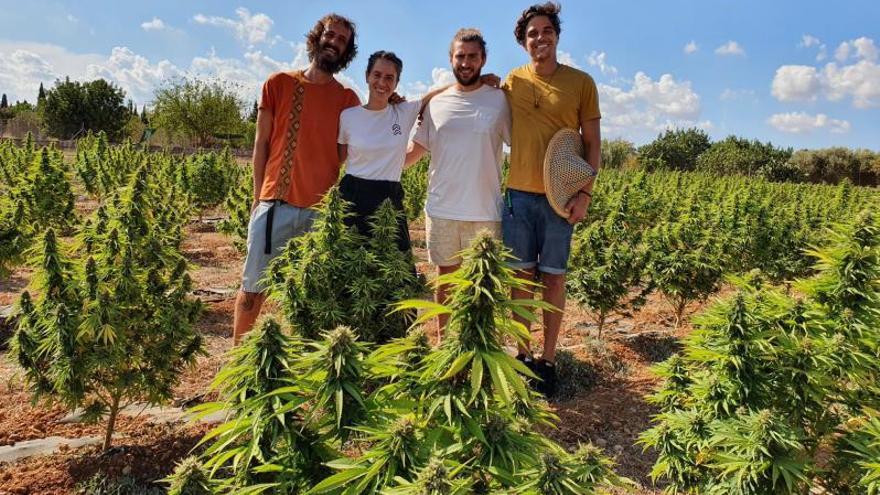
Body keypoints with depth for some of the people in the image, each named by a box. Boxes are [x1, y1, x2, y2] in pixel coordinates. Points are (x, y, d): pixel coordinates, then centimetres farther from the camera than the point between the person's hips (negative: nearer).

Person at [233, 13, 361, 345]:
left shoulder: (348, 100, 9)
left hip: (324, 209, 1)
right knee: (254, 287, 5)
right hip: (276, 204, 0)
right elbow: (262, 143, 8)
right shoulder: (279, 83, 8)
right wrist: (258, 197, 4)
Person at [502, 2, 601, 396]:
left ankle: (548, 359, 14)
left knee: (554, 277, 4)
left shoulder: (581, 82, 1)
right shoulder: (512, 82, 6)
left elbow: (592, 142, 2)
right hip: (519, 193, 2)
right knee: (522, 274, 7)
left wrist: (586, 192, -8)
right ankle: (521, 353, 19)